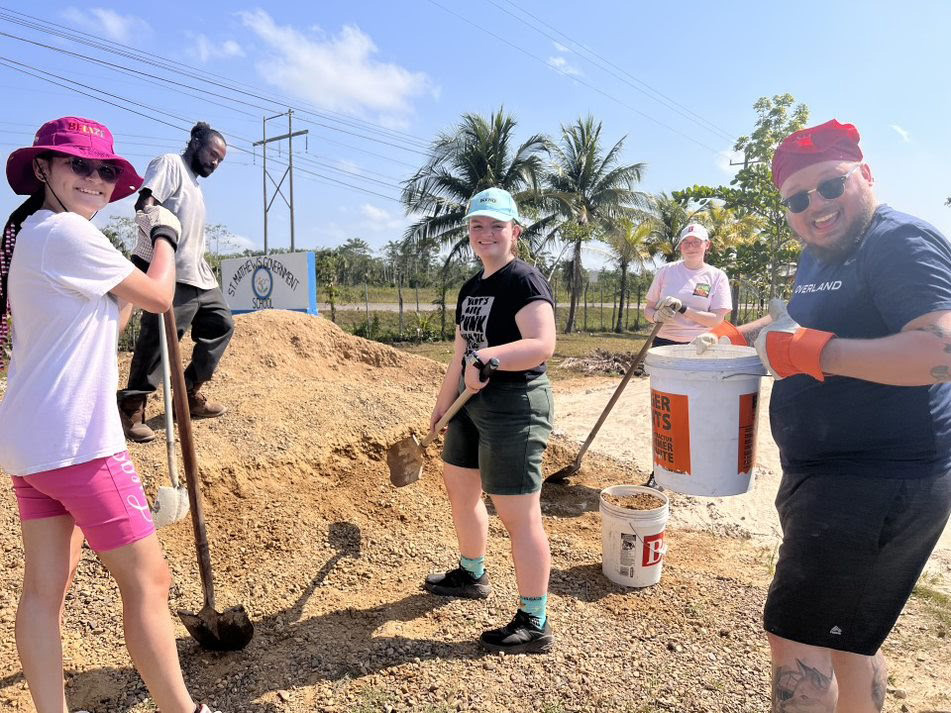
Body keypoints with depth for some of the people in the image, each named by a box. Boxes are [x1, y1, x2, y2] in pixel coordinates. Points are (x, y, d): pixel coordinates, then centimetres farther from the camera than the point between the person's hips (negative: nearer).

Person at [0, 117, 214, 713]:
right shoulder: (68, 232, -13)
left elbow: (106, 320, 19)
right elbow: (159, 297, -6)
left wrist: (147, 253, 19)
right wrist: (165, 235, 10)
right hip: (75, 442, -10)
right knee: (148, 578, -1)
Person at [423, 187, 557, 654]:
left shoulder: (525, 281, -13)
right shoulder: (470, 288, 14)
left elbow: (543, 345, -28)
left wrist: (484, 357, -37)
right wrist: (442, 406, 22)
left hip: (515, 407, -10)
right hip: (473, 405, 10)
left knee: (518, 514, -5)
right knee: (459, 486, 22)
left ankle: (534, 625, 11)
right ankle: (472, 575, 46)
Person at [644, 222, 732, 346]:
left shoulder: (717, 276, 5)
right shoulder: (666, 271, 9)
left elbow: (717, 320, -4)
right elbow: (648, 310, 11)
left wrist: (683, 308, -15)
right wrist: (657, 316, -12)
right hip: (664, 342, 1)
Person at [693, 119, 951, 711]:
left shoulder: (900, 242, -16)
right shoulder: (819, 256, 12)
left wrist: (811, 351, -27)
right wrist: (735, 335, 14)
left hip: (880, 486, -10)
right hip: (831, 478, 10)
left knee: (799, 637, -4)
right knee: (851, 633, 23)